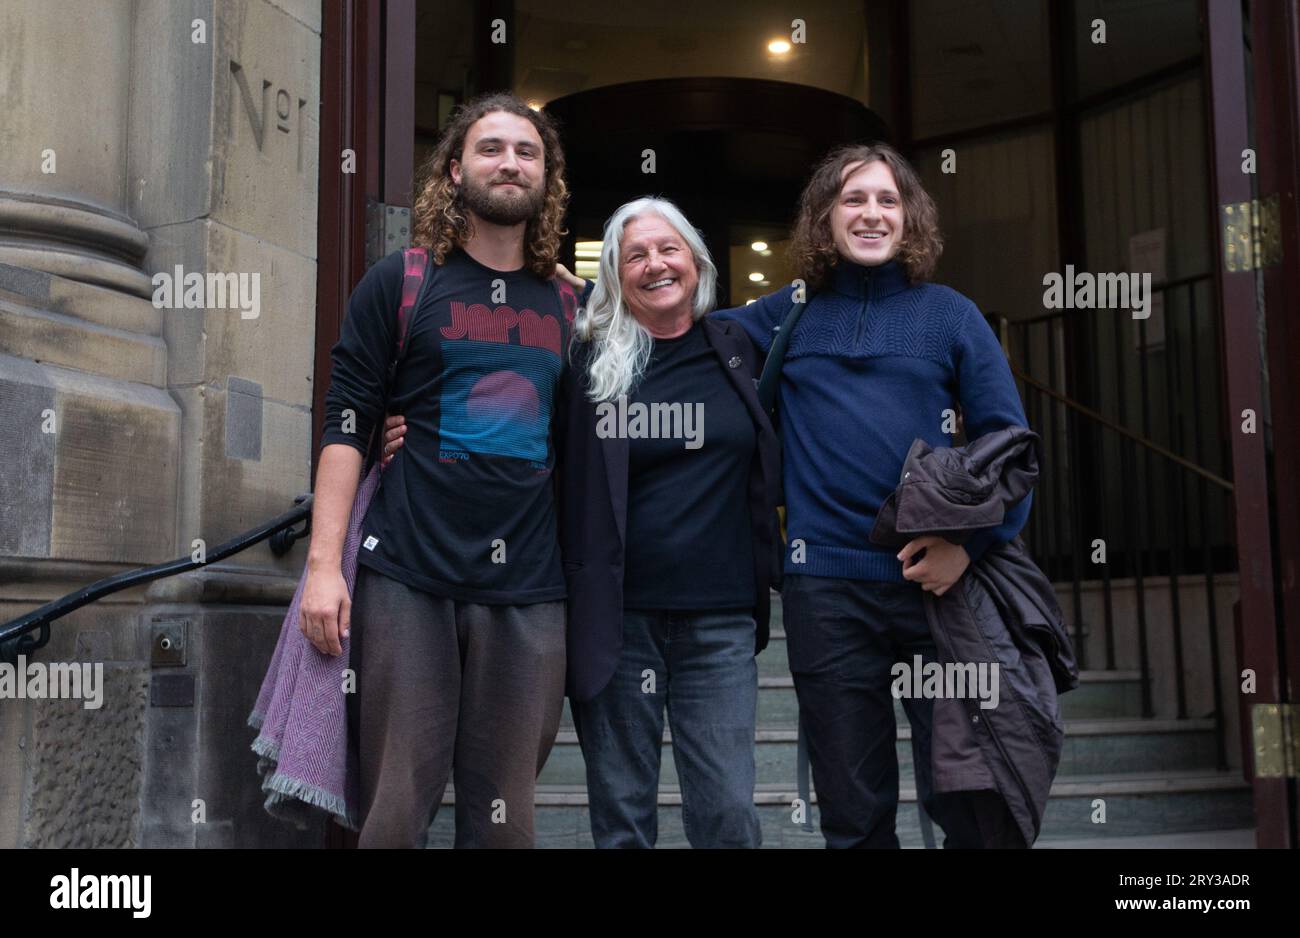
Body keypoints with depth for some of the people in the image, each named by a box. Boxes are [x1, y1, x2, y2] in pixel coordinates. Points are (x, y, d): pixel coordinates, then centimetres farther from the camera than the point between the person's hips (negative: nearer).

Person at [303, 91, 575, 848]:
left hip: (528, 591, 3)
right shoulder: (400, 284, 4)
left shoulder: (567, 306, 13)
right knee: (397, 809, 2)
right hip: (409, 578, -2)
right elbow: (347, 427, -1)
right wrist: (324, 564, -10)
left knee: (504, 817, 7)